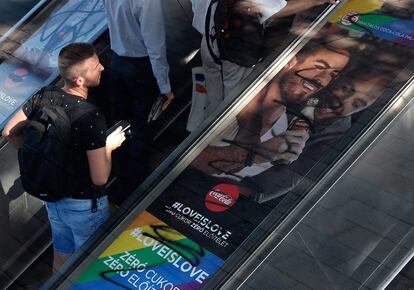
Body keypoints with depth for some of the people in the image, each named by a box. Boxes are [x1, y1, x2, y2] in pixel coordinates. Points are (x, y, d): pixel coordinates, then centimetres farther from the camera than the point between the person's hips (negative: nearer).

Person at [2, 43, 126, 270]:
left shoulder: (43, 99, -11)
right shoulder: (92, 118, -30)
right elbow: (100, 178, -27)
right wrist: (109, 146, -11)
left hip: (53, 196, 6)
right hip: (84, 205, -6)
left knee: (62, 256, 26)